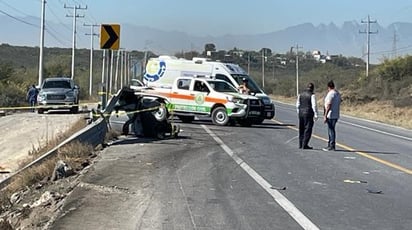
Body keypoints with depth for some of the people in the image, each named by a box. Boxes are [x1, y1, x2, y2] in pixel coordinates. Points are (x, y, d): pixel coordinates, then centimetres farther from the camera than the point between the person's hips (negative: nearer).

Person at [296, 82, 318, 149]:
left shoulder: (300, 94, 8)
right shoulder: (312, 95, -9)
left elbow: (297, 105, 12)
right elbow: (314, 105, -13)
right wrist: (316, 115, -9)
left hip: (301, 113, 6)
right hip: (309, 114, -6)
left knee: (301, 129, 14)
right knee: (308, 129, -1)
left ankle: (300, 145, 17)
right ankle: (305, 145, -4)